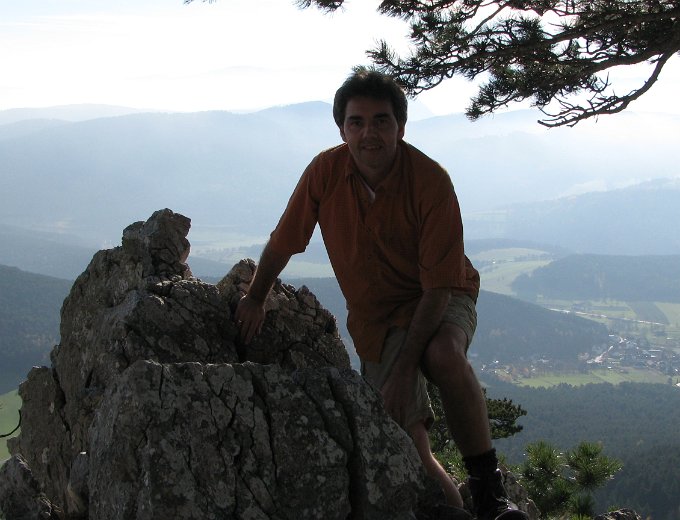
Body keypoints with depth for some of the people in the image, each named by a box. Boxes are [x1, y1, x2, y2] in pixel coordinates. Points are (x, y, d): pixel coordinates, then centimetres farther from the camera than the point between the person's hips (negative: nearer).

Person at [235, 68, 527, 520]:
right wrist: (255, 299, 13)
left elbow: (438, 284, -22)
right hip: (375, 315, 3)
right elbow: (283, 243, 4)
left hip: (442, 300, -3)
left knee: (443, 355, -37)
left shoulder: (430, 181, -22)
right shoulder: (325, 172, -13)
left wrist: (404, 370, -26)